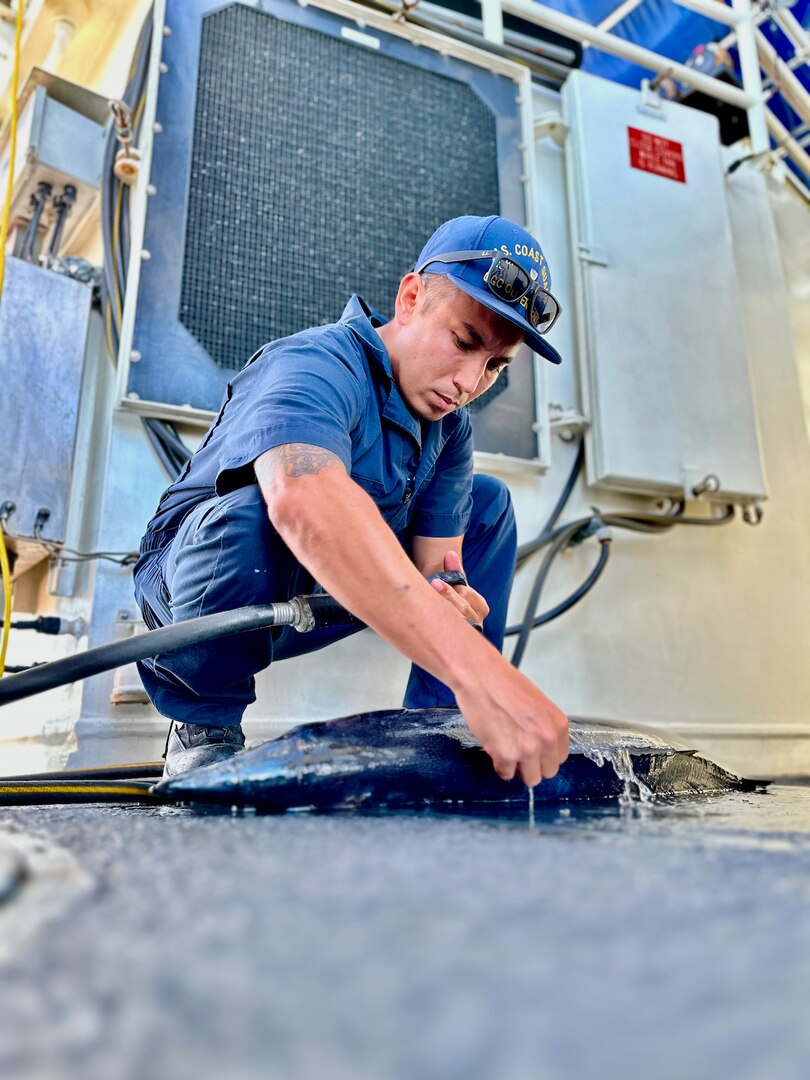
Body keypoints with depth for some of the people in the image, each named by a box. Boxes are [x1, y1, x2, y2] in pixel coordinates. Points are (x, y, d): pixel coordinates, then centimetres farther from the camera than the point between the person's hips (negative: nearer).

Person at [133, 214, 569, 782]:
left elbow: (435, 560, -8)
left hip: (317, 603, 7)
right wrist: (475, 668, -59)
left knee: (487, 502, 4)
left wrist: (450, 602, -34)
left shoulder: (450, 429, -2)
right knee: (252, 515, -40)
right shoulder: (317, 365, -28)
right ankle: (204, 726, -12)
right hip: (195, 585, -6)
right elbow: (303, 502, -51)